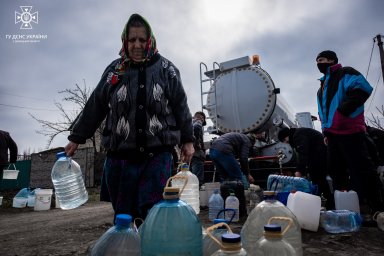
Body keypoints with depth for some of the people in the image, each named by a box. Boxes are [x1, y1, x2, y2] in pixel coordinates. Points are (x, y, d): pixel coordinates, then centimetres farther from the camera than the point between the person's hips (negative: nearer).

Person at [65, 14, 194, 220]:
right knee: (122, 215, 10)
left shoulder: (166, 69, 5)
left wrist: (187, 140, 7)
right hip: (120, 155, 3)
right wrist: (76, 138, 18)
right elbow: (94, 107, 14)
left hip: (157, 155, -2)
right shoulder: (114, 70, 9)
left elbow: (181, 107, 8)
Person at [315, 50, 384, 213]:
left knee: (361, 169, -10)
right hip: (332, 134, 9)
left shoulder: (345, 73, 1)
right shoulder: (322, 86, 27)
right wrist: (325, 131, 19)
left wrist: (342, 111, -21)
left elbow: (362, 89, -18)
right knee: (336, 170, 10)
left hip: (349, 131, -9)